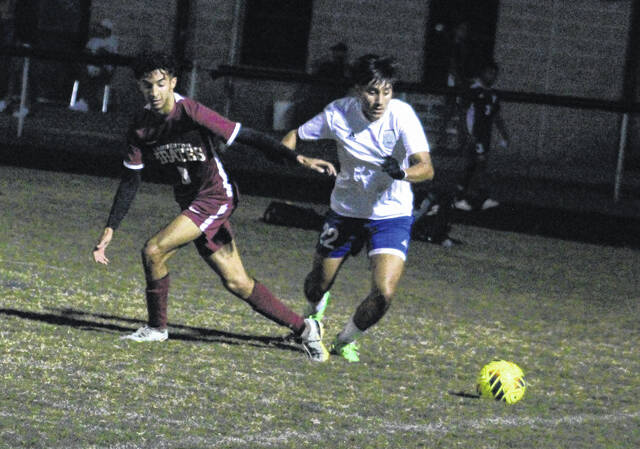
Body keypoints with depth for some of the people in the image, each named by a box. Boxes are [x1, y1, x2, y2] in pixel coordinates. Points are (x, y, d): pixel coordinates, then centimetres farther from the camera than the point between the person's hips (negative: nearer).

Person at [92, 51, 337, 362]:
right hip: (190, 204, 6)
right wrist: (110, 229, -1)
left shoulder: (191, 113, -18)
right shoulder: (141, 129, 0)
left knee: (154, 251, -19)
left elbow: (246, 136, -18)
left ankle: (157, 327, 2)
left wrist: (298, 159, -25)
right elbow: (130, 181, 5)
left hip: (215, 197, -6)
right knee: (237, 283, 6)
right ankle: (303, 328, 17)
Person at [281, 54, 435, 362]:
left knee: (384, 293, -17)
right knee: (317, 284, 11)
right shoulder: (339, 113, -16)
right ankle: (313, 316, 52)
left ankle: (346, 340, 14)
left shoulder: (401, 115, -22)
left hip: (391, 215, -2)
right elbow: (295, 136, 0)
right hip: (345, 210, 2)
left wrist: (403, 173, -51)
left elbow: (426, 168, -30)